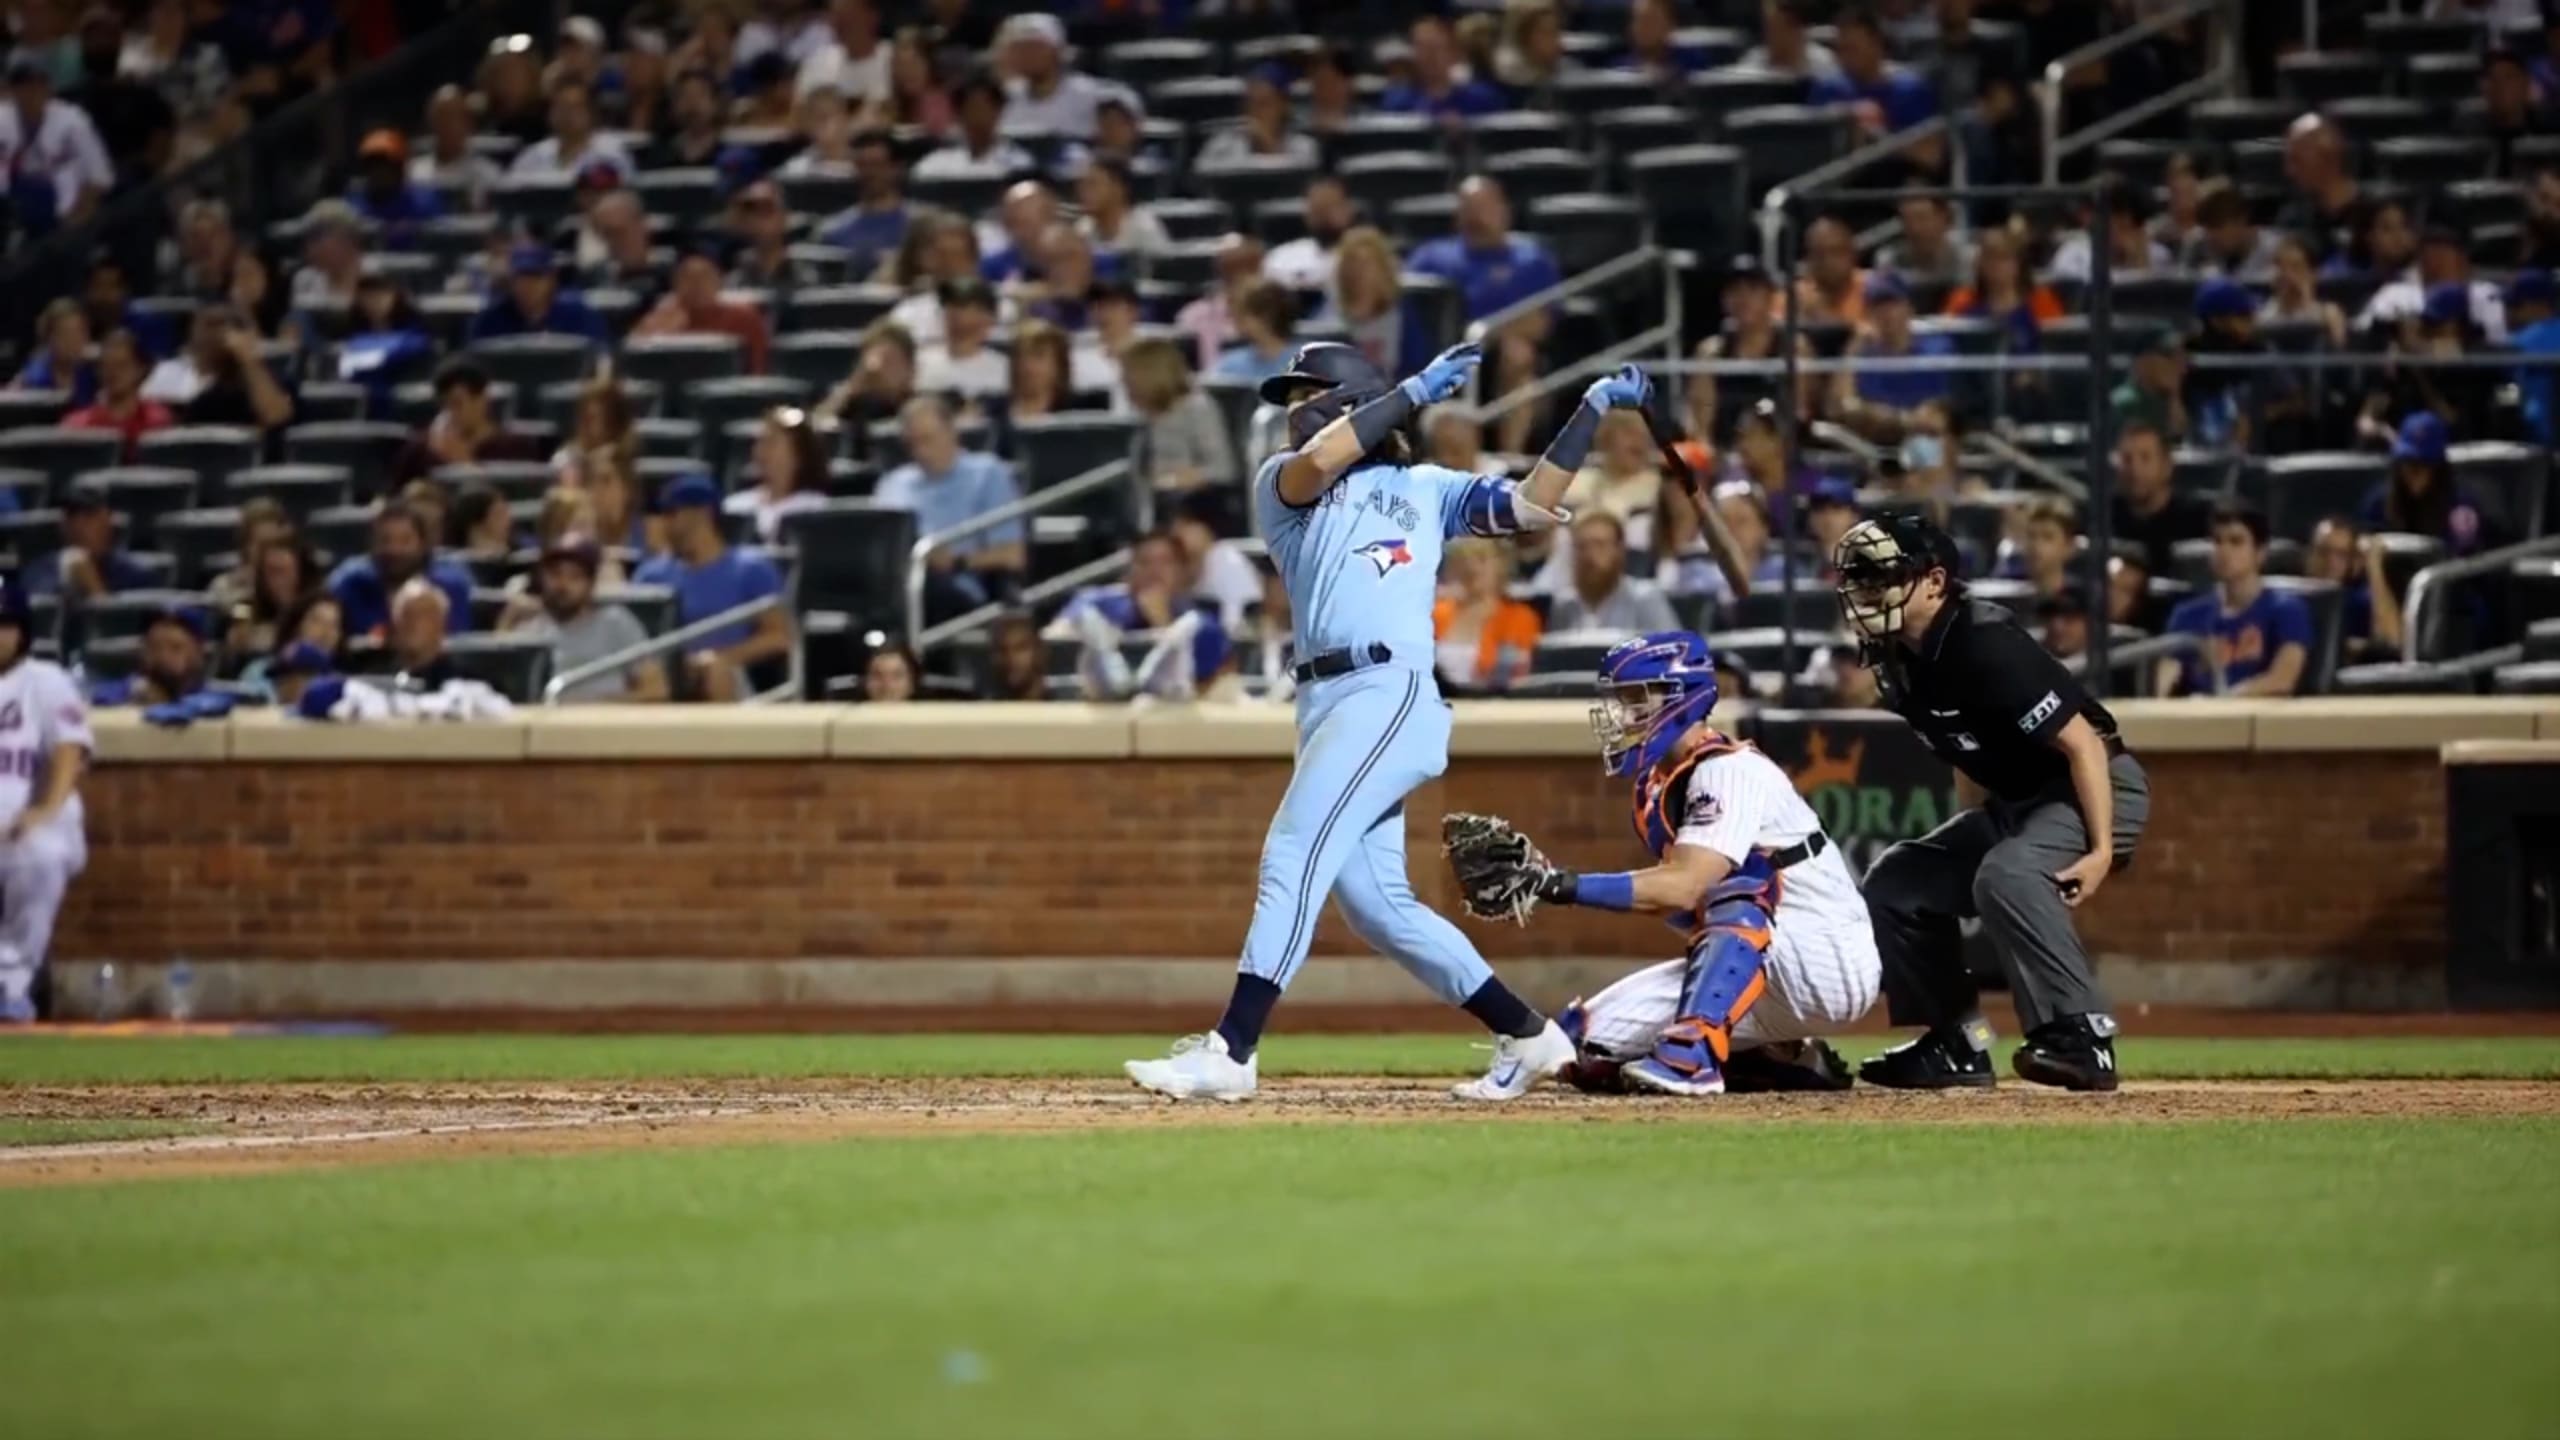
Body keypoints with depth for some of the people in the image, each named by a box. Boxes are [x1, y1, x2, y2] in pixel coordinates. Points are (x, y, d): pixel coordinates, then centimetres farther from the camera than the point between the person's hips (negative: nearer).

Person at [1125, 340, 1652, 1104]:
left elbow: (1530, 505, 6)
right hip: (1324, 705, 5)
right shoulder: (1279, 484, 16)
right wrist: (1413, 392, -4)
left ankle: (1230, 1052, -21)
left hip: (1389, 691, -5)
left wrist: (1591, 410, 5)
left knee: (1292, 859, -17)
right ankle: (1527, 1036, 15)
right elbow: (1315, 462, -6)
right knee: (1376, 903, 5)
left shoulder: (1427, 489, 13)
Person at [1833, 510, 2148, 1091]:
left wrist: (2102, 850, -31)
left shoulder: (1985, 648, -26)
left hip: (2098, 788, -10)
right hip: (2015, 803, 10)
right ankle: (1959, 1045, 10)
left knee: (2006, 873, -35)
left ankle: (2082, 1036, -32)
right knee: (1895, 885, 6)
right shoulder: (1896, 656, -1)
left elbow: (2082, 741, -27)